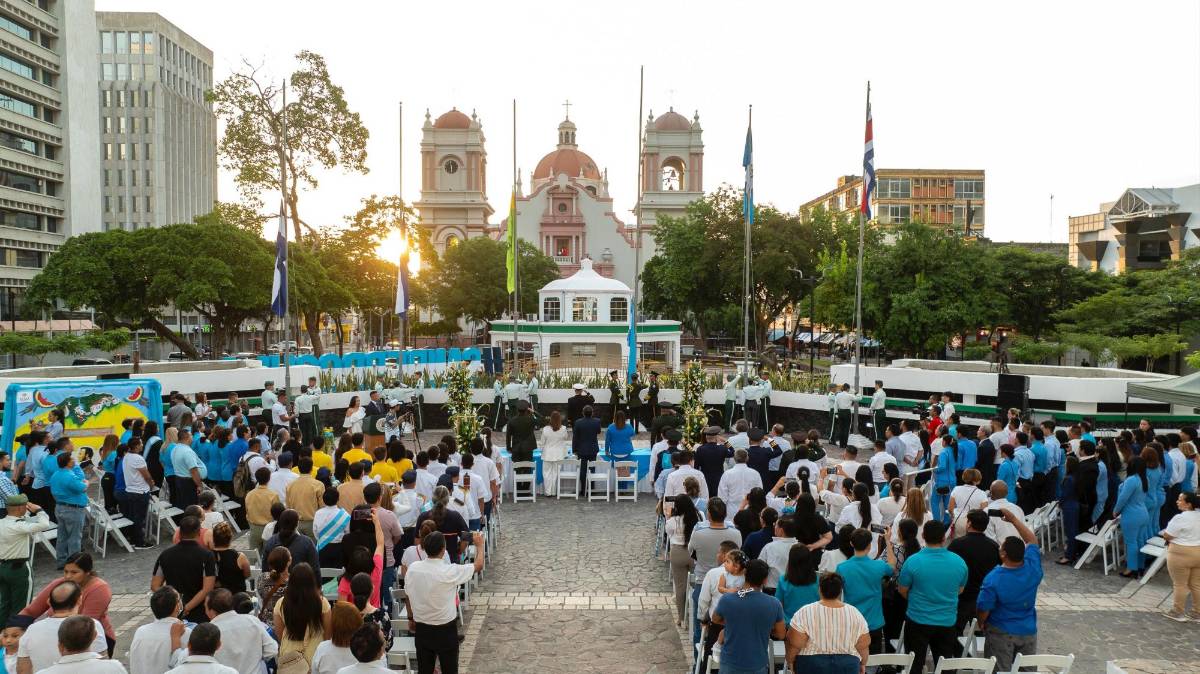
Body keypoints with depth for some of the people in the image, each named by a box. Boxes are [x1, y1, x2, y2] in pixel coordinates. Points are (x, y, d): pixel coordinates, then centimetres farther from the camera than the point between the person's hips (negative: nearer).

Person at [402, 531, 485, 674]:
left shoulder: (412, 568, -11)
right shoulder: (449, 571, -23)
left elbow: (408, 596, 4)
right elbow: (478, 566, -9)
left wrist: (411, 618, 20)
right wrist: (479, 545, 9)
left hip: (421, 629, 4)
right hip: (445, 630, -4)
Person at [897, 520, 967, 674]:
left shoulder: (912, 561, -18)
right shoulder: (959, 562, -8)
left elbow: (902, 590, -4)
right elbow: (960, 590, 8)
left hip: (918, 621, -2)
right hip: (947, 622, 3)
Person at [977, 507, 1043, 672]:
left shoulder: (993, 579, -26)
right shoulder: (1033, 568, -15)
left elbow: (983, 609, -16)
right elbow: (1032, 541, 4)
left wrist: (981, 624, 5)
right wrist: (1014, 519, 7)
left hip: (1001, 633, -4)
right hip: (1029, 631, 4)